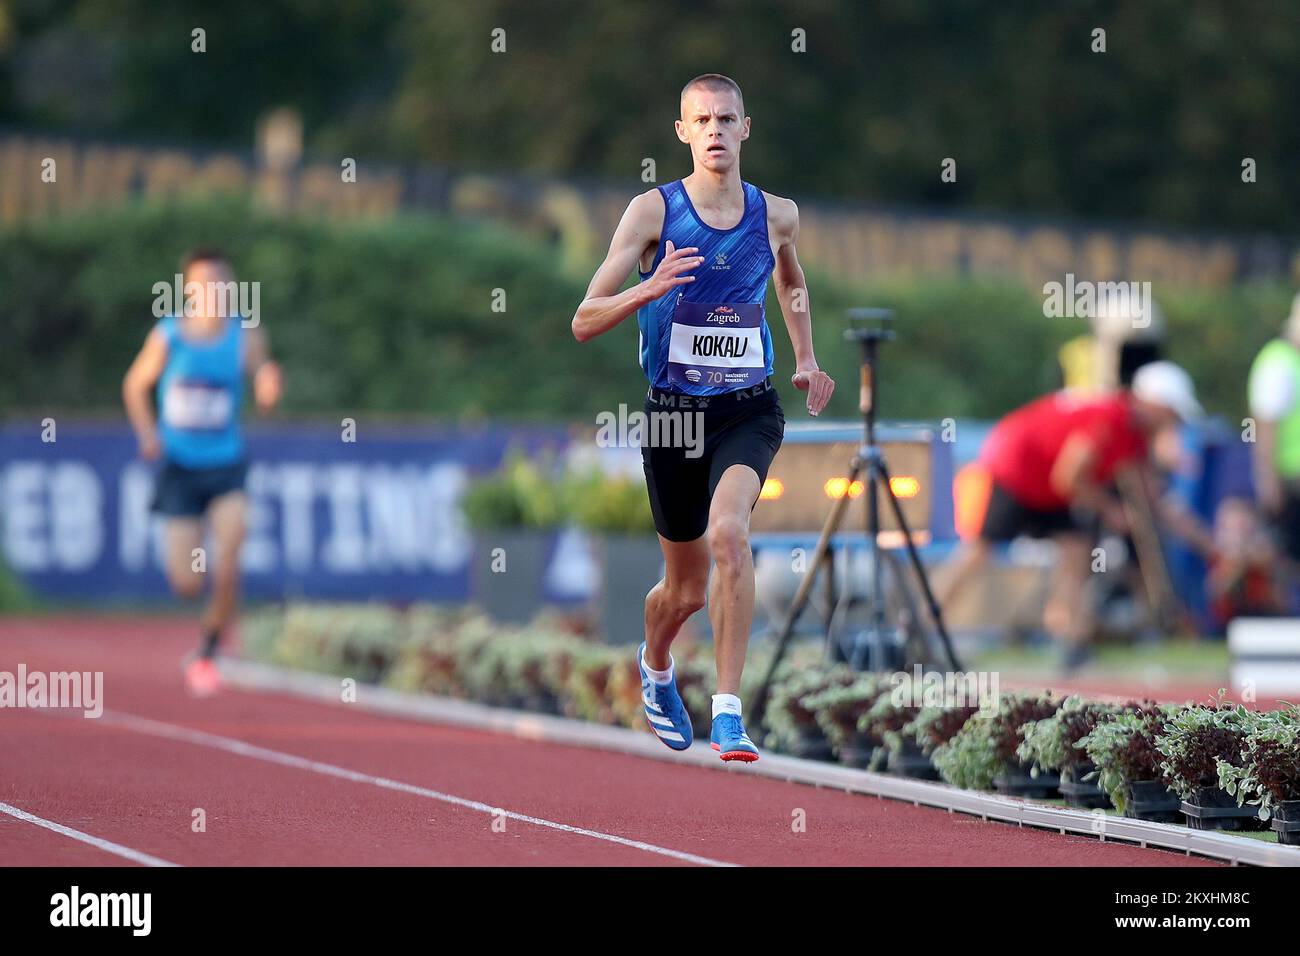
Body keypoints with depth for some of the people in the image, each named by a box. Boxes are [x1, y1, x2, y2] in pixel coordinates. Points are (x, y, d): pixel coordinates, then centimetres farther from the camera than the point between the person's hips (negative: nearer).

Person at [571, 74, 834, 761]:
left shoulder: (776, 214, 2)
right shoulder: (653, 211, -7)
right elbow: (584, 323, -11)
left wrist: (805, 359, 19)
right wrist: (650, 288, -27)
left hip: (748, 412, 0)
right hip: (673, 412, 0)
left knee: (727, 532, -29)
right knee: (686, 589, 11)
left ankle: (728, 710, -25)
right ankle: (655, 666, 47)